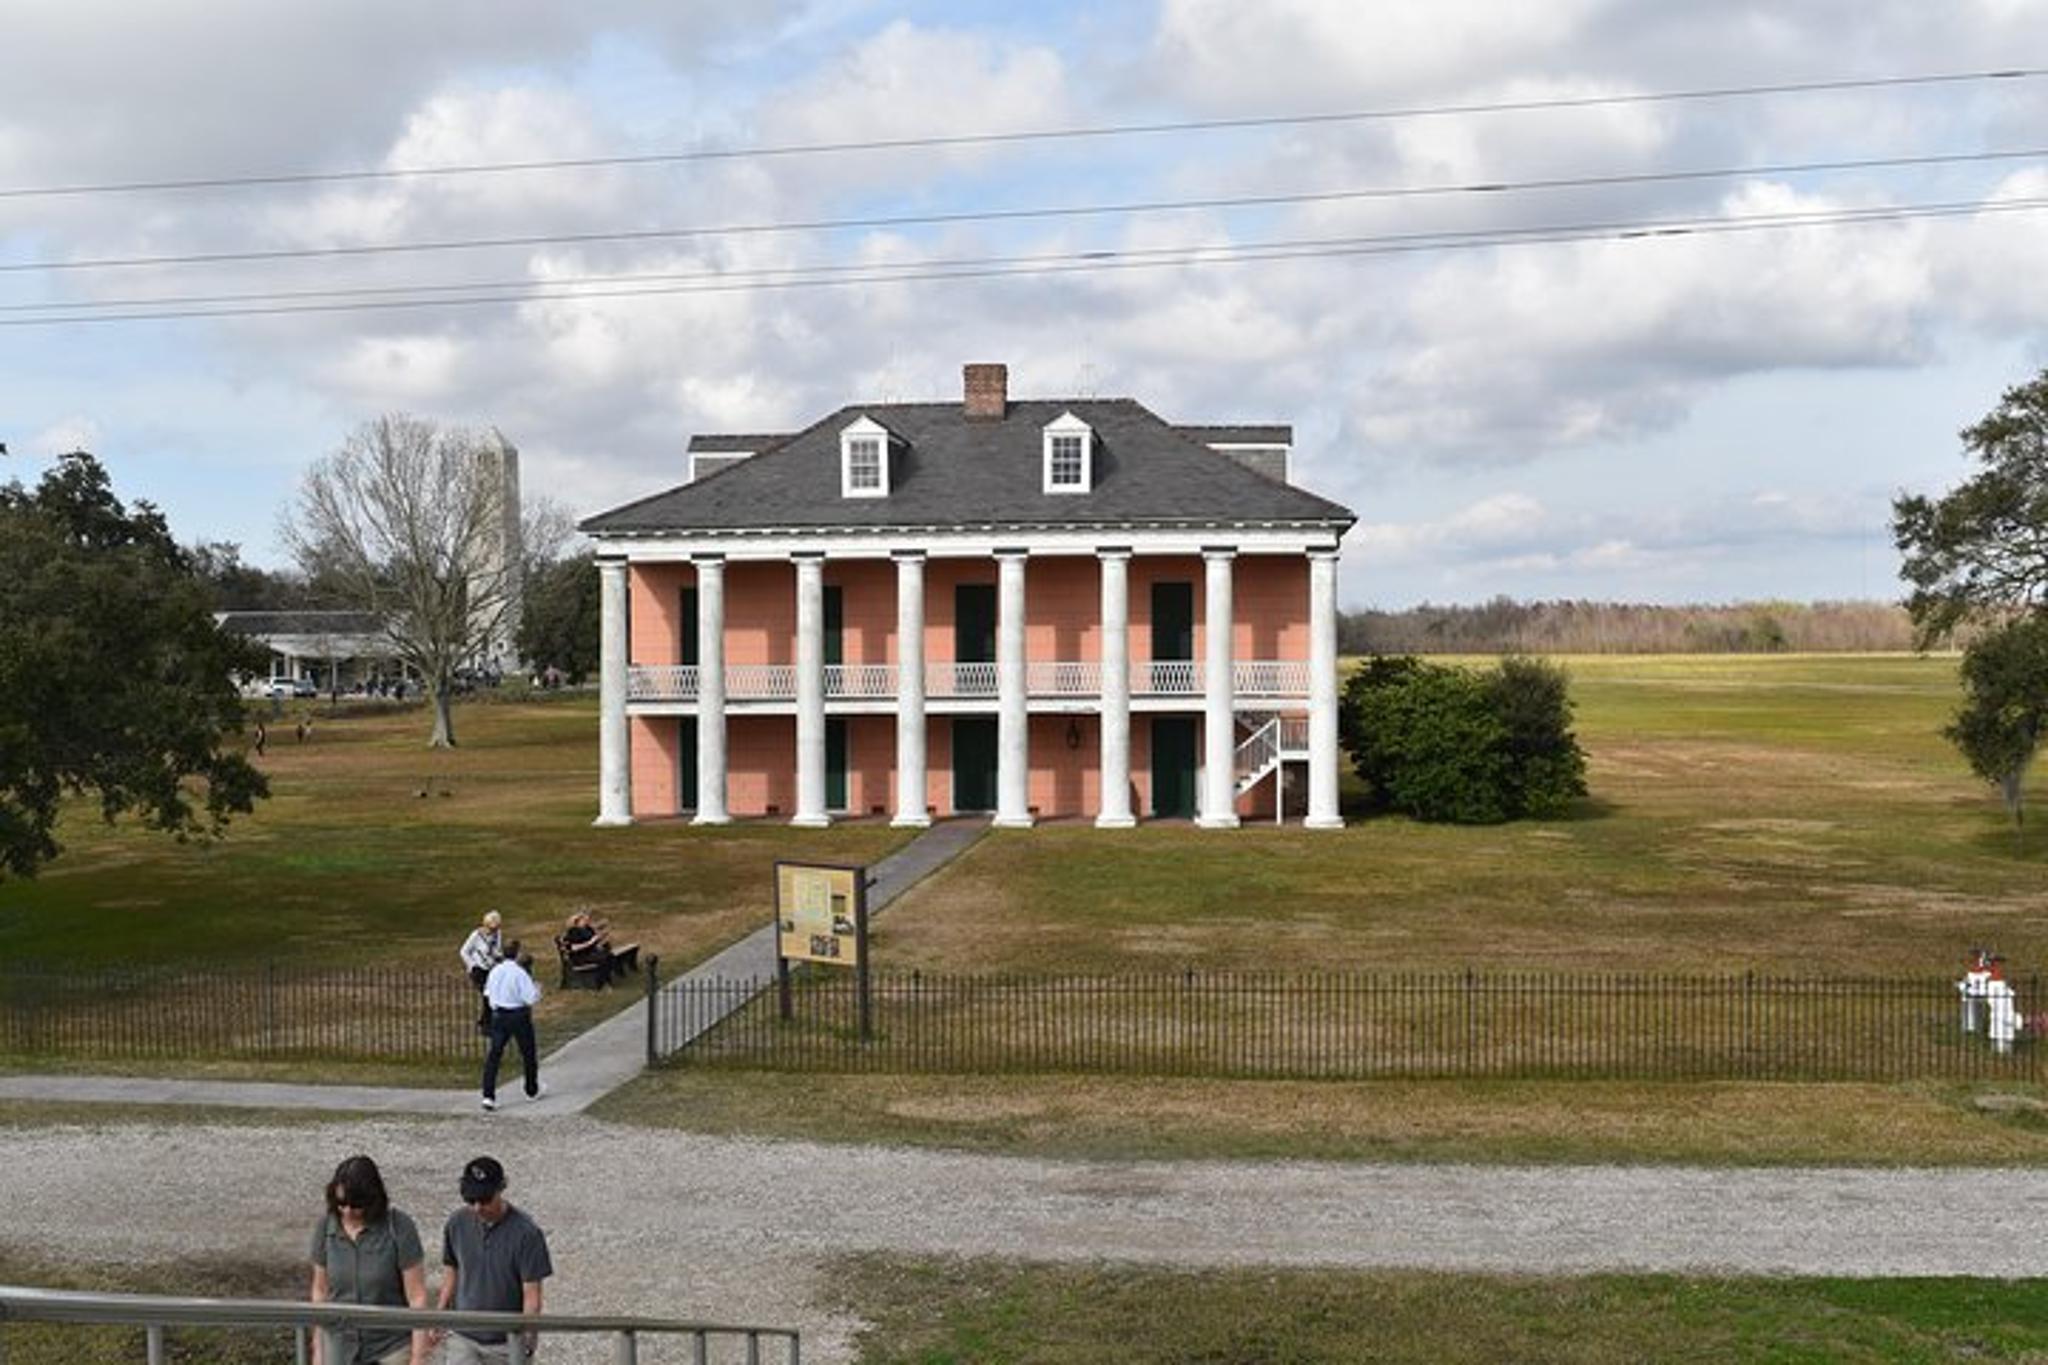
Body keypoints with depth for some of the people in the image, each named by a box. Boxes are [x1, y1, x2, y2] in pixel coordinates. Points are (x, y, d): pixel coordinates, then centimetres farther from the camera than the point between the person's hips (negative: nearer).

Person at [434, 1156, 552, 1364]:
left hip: (507, 1340, -3)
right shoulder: (457, 1223, -7)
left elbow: (531, 1293, -16)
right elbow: (452, 1272, 8)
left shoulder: (526, 1233, -19)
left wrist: (527, 1335, -26)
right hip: (463, 1337, 3)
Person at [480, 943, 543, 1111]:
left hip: (498, 1015, 4)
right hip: (518, 1016, -4)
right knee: (528, 1053, 15)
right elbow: (531, 998, -19)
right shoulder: (520, 974, -18)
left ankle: (488, 1095, -7)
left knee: (494, 1054, 4)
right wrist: (537, 988, 0)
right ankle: (532, 1090, 30)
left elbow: (487, 993, 11)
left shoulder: (495, 971, -1)